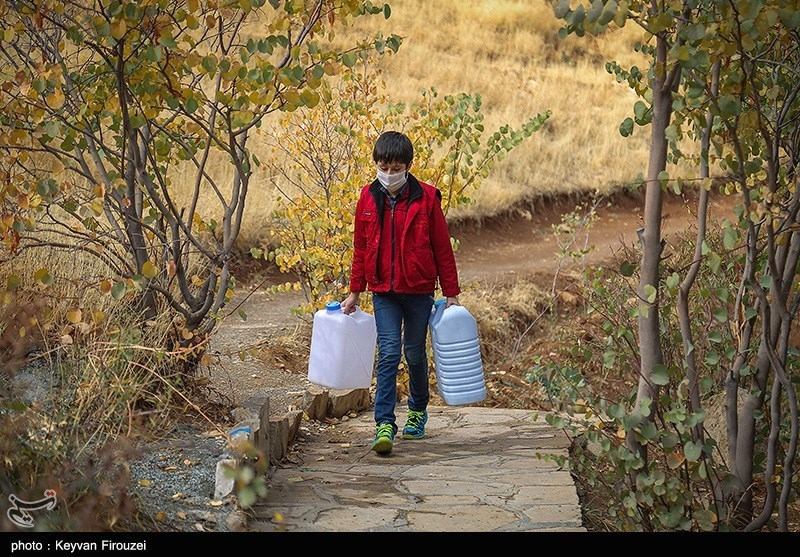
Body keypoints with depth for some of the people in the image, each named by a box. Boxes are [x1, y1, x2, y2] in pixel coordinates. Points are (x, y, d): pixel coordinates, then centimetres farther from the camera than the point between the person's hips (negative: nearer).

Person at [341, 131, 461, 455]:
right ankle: (384, 425, -10)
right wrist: (354, 292, 12)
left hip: (419, 291, -1)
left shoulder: (426, 198, -5)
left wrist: (451, 292, 0)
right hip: (383, 292, 1)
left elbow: (442, 248, 0)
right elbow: (360, 248, 11)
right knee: (388, 354, -9)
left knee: (414, 353, 11)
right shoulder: (368, 199, 2)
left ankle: (418, 411, 35)